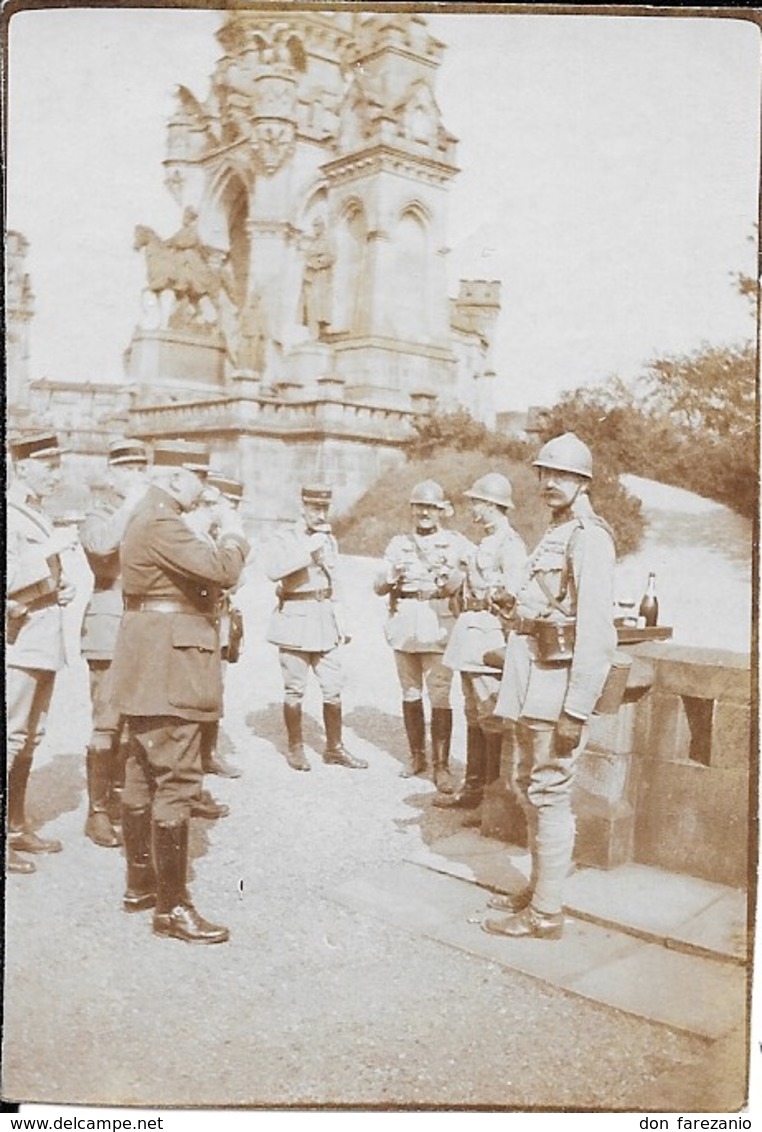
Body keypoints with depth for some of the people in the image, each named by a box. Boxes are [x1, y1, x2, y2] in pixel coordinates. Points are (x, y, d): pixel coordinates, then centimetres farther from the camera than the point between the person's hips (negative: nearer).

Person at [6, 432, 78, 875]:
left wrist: (64, 589, 9)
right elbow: (10, 579, -22)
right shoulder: (11, 516, -11)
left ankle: (17, 827, 24)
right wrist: (49, 550, -21)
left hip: (44, 643, 9)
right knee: (11, 738, -8)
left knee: (29, 739, 14)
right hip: (18, 642, -9)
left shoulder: (40, 516, 17)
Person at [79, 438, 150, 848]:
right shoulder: (99, 516, 2)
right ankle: (97, 812, 5)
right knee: (107, 725, -5)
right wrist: (129, 505, -16)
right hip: (110, 632, -5)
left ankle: (119, 803, 21)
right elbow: (100, 544, -23)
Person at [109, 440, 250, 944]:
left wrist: (221, 535, 6)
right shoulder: (161, 523, -17)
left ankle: (141, 883, 27)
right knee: (176, 781, -8)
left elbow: (196, 570, 18)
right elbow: (223, 569, -26)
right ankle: (172, 906, -3)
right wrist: (233, 531, -8)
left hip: (151, 667, 12)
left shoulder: (152, 518, 17)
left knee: (144, 776, 16)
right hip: (169, 665, -12)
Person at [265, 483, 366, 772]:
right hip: (295, 620, -5)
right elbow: (273, 571, -24)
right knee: (295, 690, 2)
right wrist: (308, 551, -29)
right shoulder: (285, 540, -5)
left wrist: (341, 621, 16)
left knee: (333, 688, 5)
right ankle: (295, 749, 15)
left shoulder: (329, 540, 14)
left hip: (325, 620, 5)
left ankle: (334, 748, 17)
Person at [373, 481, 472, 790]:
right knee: (410, 695, 12)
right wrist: (392, 573, -13)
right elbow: (378, 587, 8)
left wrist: (449, 575, -23)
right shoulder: (398, 543, 12)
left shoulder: (457, 544, 2)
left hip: (438, 628, -4)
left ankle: (441, 765, -1)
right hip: (403, 628, 4)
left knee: (440, 698, -7)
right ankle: (417, 756, 25)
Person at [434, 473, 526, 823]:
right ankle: (472, 789, 27)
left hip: (489, 635, -10)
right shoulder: (487, 542, 17)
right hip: (471, 635, 10)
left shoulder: (509, 543, -12)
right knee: (474, 716, 16)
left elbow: (513, 593, -22)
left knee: (492, 719, -5)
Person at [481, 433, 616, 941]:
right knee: (528, 787, 17)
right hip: (532, 684, 10)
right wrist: (514, 684, 17)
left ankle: (546, 913, 8)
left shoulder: (588, 539, -13)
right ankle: (538, 888, 31)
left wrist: (576, 711, -23)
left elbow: (597, 633, -20)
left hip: (557, 686, -10)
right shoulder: (554, 535, 17)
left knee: (551, 795, -2)